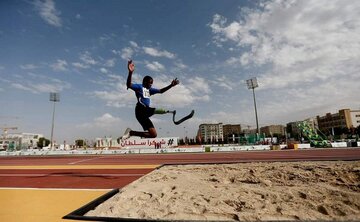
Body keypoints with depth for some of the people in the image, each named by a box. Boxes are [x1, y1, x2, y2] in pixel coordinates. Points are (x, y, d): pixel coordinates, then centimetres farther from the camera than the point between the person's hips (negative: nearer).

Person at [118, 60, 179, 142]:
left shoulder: (149, 89, 26)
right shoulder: (139, 87, 2)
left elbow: (161, 91, 28)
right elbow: (129, 85, -18)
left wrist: (171, 85, 17)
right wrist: (130, 72, -36)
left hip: (145, 112, 9)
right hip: (141, 110, -9)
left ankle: (131, 132, 9)